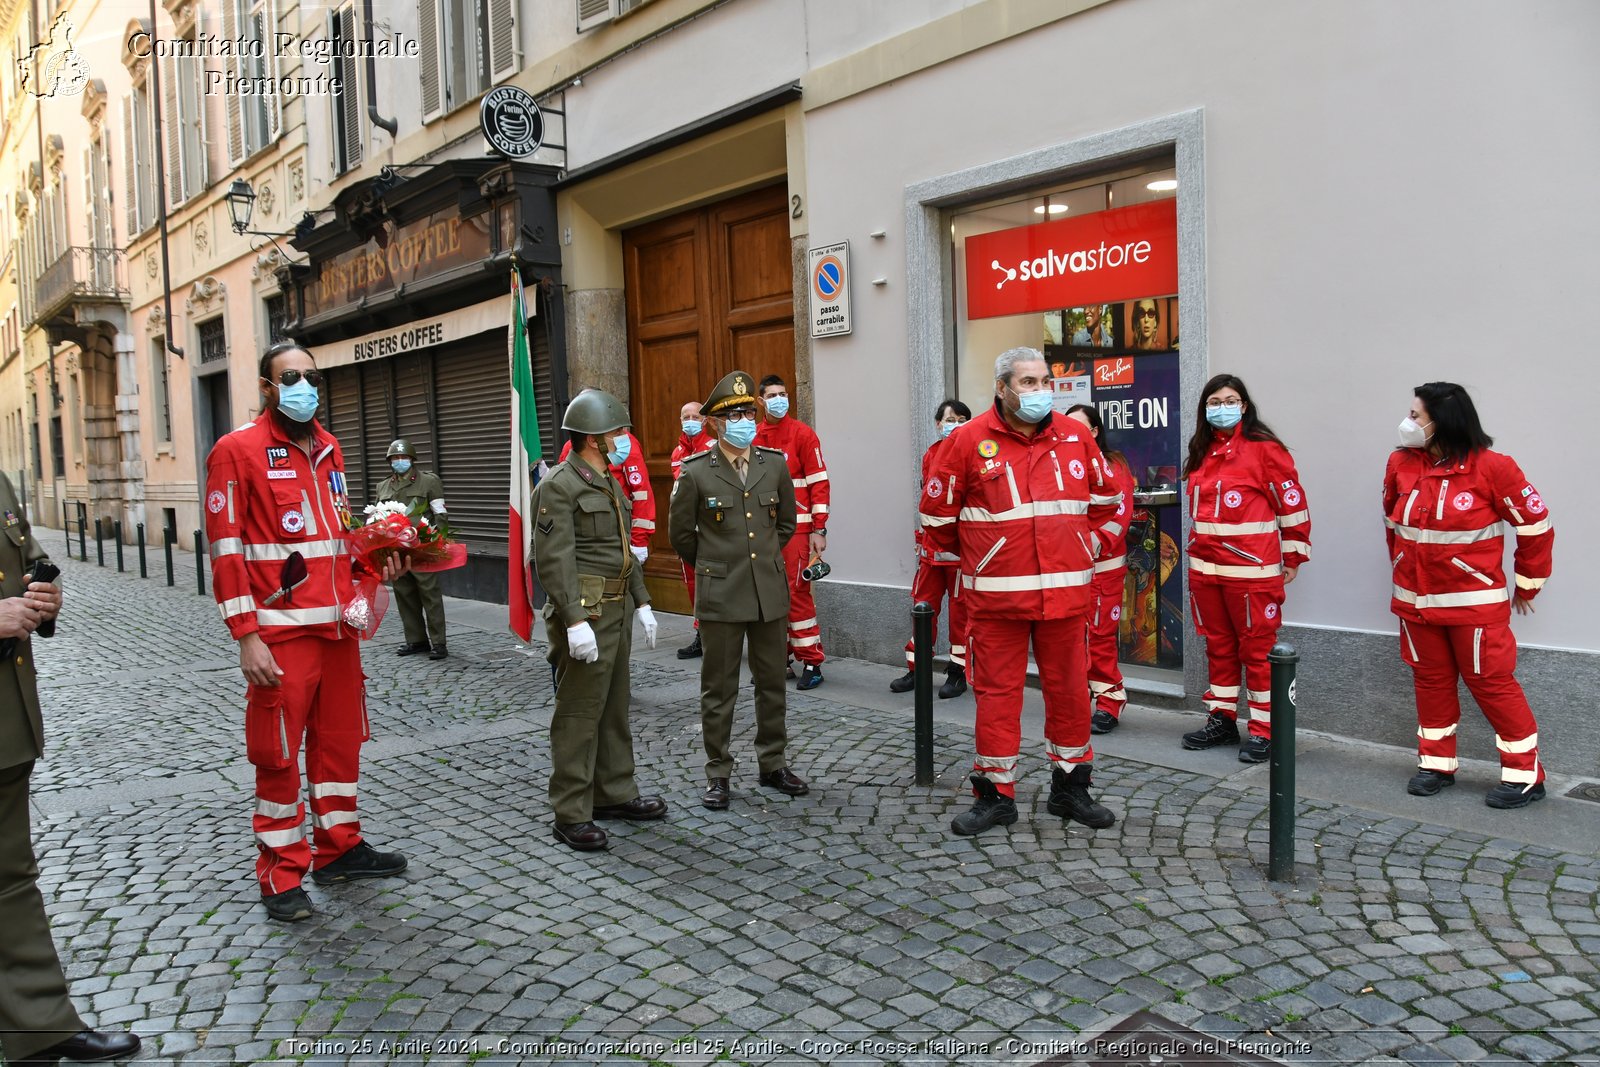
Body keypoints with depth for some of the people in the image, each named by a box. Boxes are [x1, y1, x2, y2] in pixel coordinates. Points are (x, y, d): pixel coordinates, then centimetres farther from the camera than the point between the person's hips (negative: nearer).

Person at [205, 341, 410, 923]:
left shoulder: (328, 450, 14)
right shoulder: (239, 450, -7)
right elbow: (227, 551, -11)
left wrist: (376, 566, 6)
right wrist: (246, 637, -15)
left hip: (339, 626, 7)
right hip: (282, 633, -7)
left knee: (340, 740, 15)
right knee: (278, 753, 3)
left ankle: (339, 847, 31)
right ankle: (282, 875, 16)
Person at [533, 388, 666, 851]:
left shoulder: (609, 483, 16)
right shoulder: (558, 487, -13)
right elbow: (554, 560, -20)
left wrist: (641, 603, 18)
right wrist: (574, 621, -25)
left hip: (618, 610, 9)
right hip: (584, 613, -9)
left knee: (614, 708, 16)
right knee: (578, 714, -3)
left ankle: (615, 794, 29)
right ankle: (572, 815, 6)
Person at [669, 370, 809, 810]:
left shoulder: (775, 465, 3)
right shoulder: (696, 472, -7)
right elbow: (680, 533, 5)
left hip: (770, 592, 3)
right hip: (720, 594, -3)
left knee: (772, 683, 12)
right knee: (718, 688, 5)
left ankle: (772, 764, 27)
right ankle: (718, 774, 16)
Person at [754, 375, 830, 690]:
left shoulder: (802, 433, -2)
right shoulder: (754, 437, 10)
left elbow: (819, 484, -5)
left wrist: (819, 529, -10)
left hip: (796, 528, -4)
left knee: (797, 592, -5)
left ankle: (811, 663, 4)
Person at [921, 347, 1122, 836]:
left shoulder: (1075, 437, 5)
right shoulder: (969, 440, -5)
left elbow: (1106, 499, 20)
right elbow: (938, 511, 3)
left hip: (1065, 590, 3)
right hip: (996, 594, -3)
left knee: (1069, 689, 11)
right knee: (997, 691, 4)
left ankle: (1070, 787, 27)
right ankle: (995, 794, 16)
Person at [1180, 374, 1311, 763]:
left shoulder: (1263, 447, -7)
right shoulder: (1201, 452, 12)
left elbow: (1292, 502, -6)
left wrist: (1293, 556, -5)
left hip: (1251, 567, -7)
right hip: (1205, 567, 7)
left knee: (1257, 647, 0)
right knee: (1218, 645, 14)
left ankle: (1263, 730, 8)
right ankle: (1222, 720, 24)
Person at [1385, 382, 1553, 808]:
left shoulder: (1491, 467, -14)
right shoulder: (1401, 464, 0)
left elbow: (1535, 525, -5)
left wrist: (1527, 584, 3)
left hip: (1474, 601, -5)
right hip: (1416, 601, 5)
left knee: (1491, 681, 0)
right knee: (1430, 680, 13)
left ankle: (1525, 773, 13)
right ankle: (1436, 763, 25)